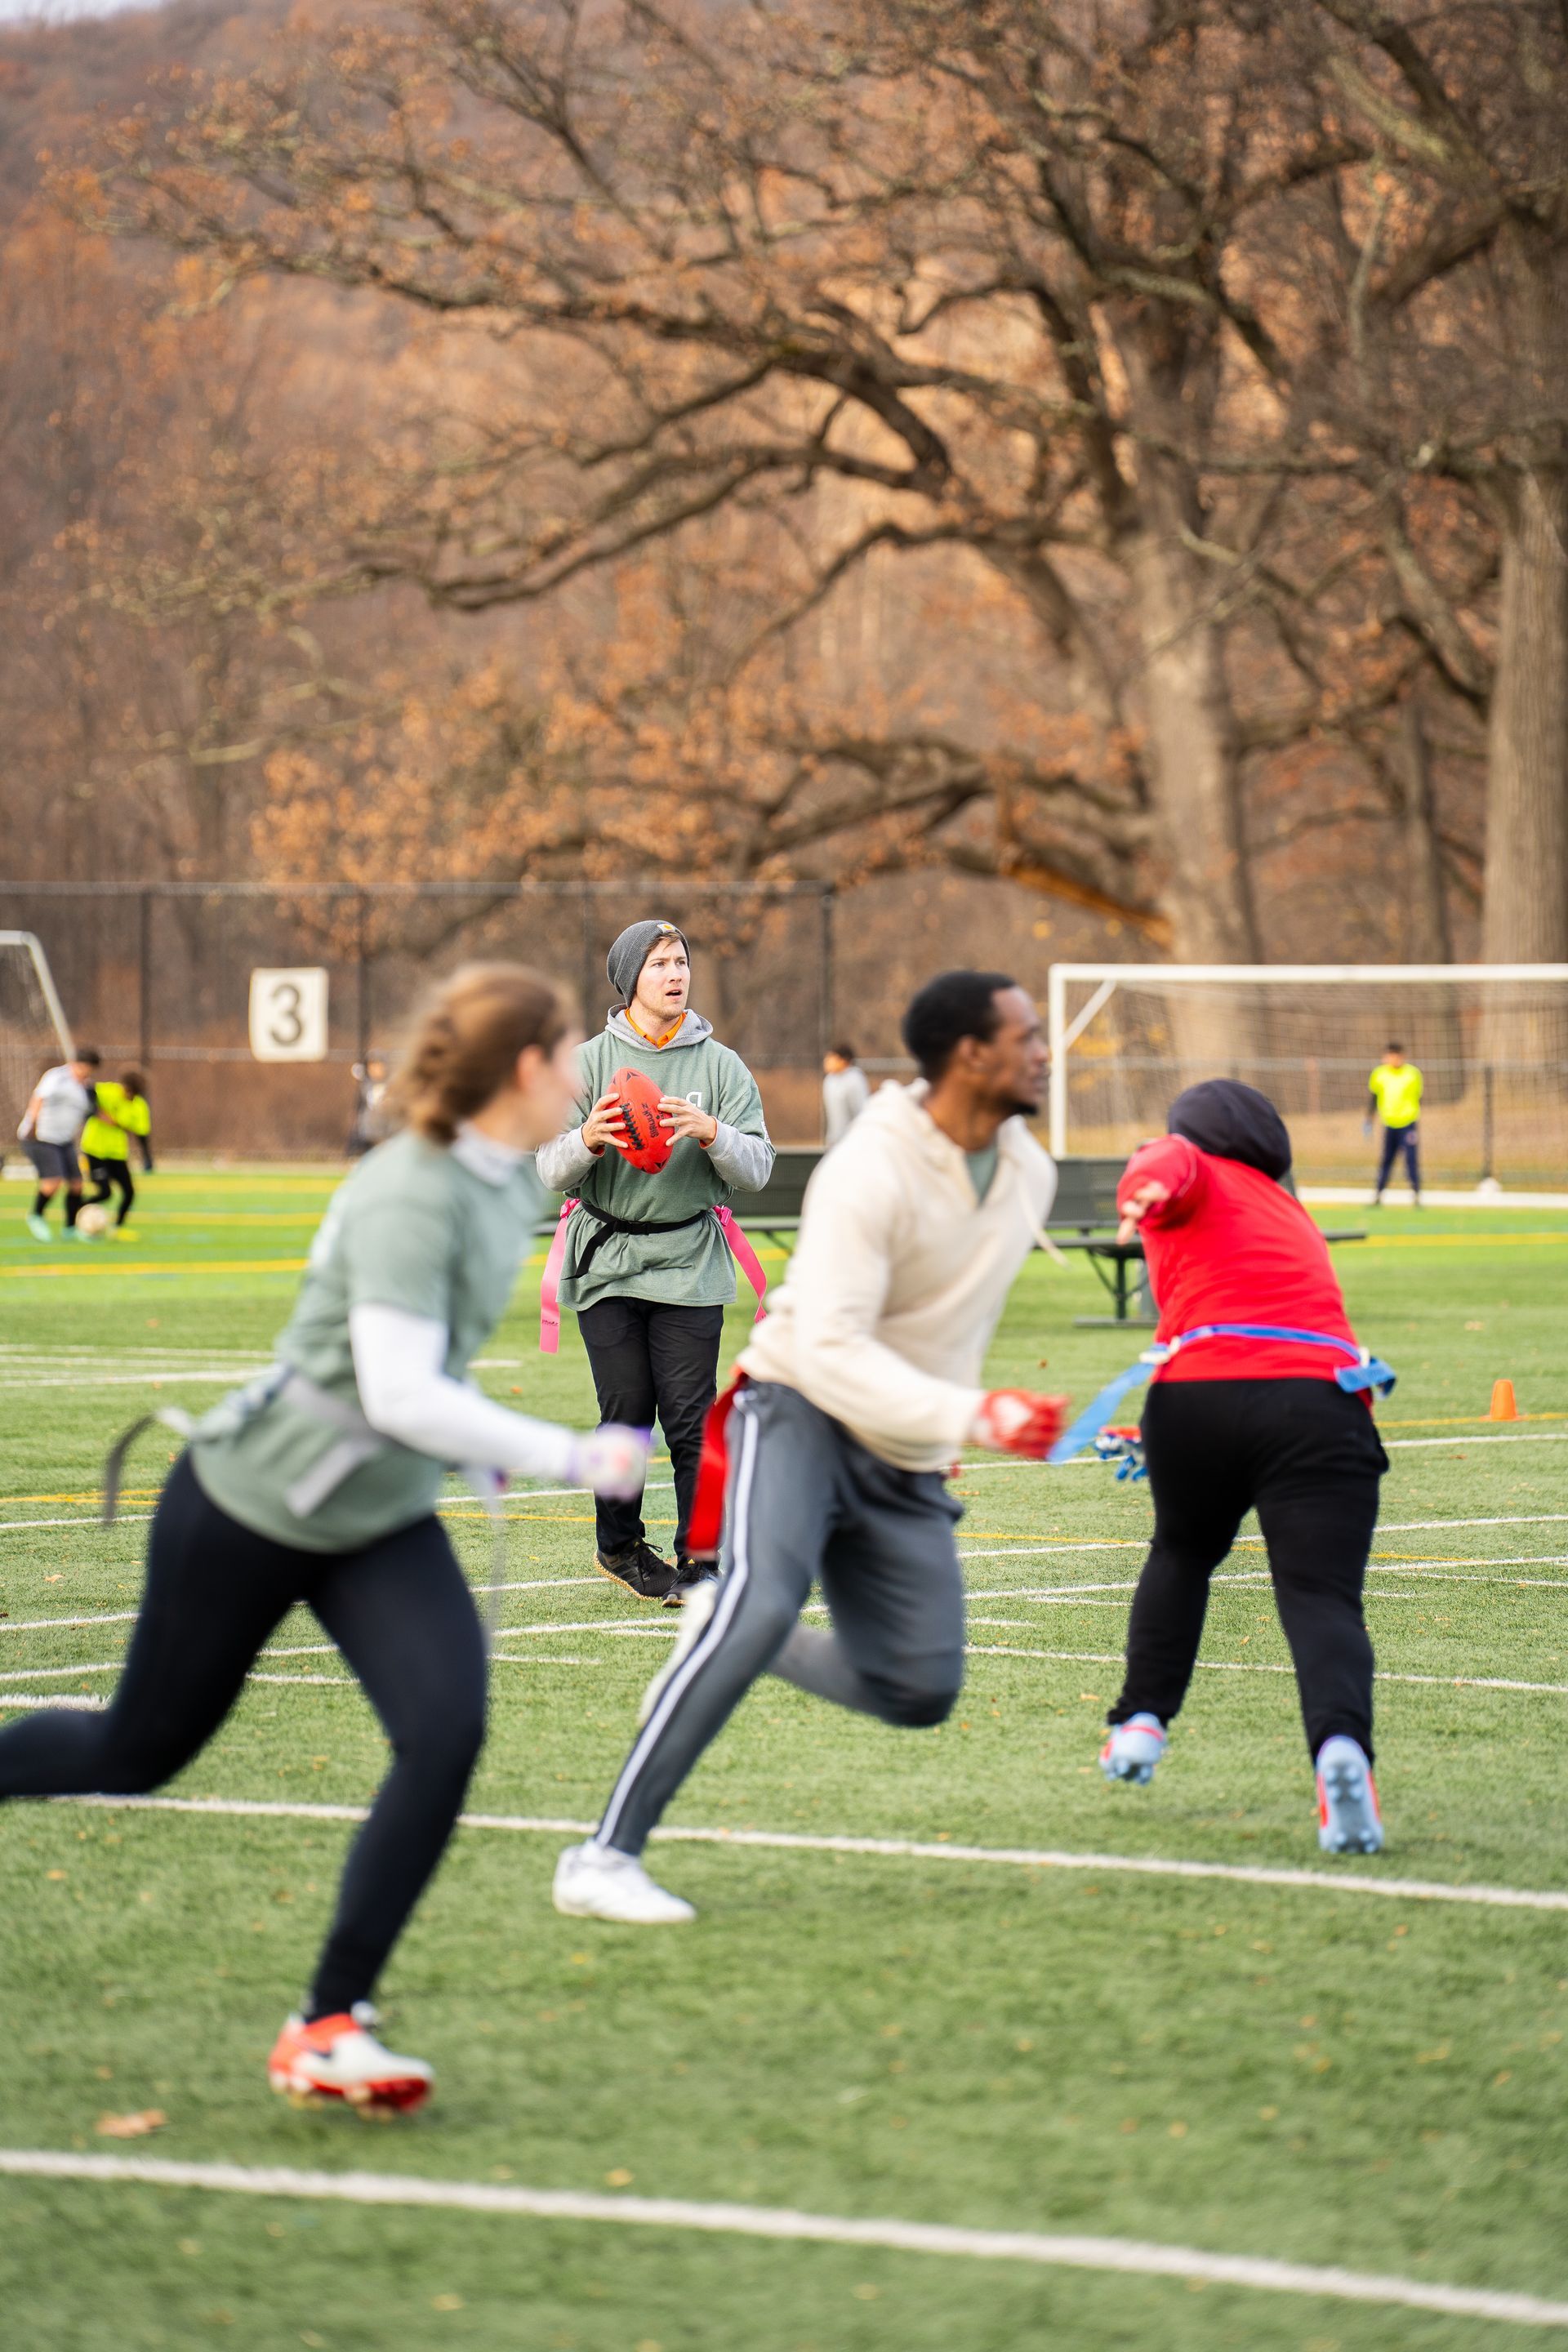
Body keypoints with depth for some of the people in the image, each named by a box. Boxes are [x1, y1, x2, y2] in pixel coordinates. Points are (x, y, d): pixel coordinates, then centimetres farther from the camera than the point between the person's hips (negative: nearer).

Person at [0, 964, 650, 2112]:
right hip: (252, 1508, -7)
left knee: (447, 1733, -16)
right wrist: (569, 1458, -35)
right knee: (139, 1750, 10)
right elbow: (399, 1394, -36)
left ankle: (329, 2027, -9)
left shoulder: (510, 1179, -2)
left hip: (381, 1524, 7)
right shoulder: (413, 1195, -28)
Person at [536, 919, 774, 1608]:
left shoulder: (721, 1066, 5)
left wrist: (710, 1133, -22)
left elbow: (756, 1168, -2)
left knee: (690, 1420, -5)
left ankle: (699, 1562, 2)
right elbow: (552, 1171, -1)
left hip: (689, 1263, 0)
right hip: (607, 1261, 0)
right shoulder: (589, 1062, 4)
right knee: (627, 1414, 0)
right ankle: (619, 1545, 21)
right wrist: (587, 1141, -23)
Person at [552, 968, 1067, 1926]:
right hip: (805, 1413, -7)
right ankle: (607, 1854, -27)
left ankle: (732, 1635, 21)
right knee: (761, 1604, -31)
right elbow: (832, 1352, -28)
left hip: (906, 1463, 7)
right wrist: (973, 1417, -36)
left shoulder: (1028, 1172, 4)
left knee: (921, 1691, -5)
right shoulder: (871, 1174, -21)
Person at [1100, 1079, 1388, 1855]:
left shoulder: (1195, 1171, 19)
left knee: (1181, 1556, 27)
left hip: (1200, 1395, -2)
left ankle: (1140, 1723, 25)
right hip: (1322, 1403, 3)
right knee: (1322, 1596, -10)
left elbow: (1169, 1164, -7)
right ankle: (1341, 1746, -37)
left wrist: (1148, 1187, -32)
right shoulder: (1291, 1215, 36)